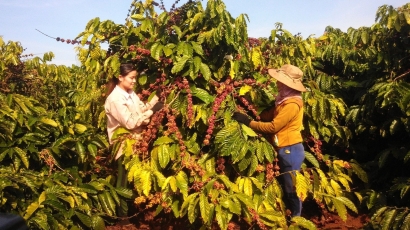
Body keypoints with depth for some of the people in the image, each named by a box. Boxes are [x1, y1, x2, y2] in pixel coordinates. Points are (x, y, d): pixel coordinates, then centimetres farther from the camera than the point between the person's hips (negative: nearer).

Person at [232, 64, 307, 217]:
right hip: (285, 150, 10)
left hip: (290, 150, -10)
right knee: (286, 187, 19)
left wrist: (248, 122, -17)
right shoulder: (284, 99, 11)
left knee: (291, 189, 2)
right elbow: (269, 114, 8)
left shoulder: (292, 104, -20)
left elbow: (273, 127, -22)